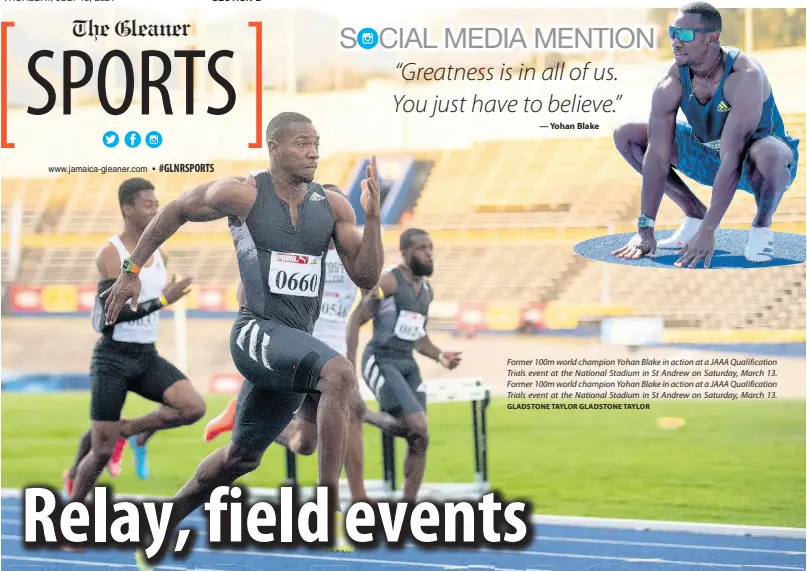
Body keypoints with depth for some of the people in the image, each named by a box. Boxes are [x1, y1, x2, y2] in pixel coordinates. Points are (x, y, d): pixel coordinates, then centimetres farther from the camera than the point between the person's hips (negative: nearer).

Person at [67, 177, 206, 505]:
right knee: (102, 451, -4)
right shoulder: (110, 254, -13)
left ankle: (130, 430, 6)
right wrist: (163, 300, -24)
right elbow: (114, 312, -21)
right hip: (114, 358, -6)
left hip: (148, 356, 6)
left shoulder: (159, 255, 8)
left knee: (194, 407, -19)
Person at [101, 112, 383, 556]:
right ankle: (329, 507, -33)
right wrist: (131, 271, 10)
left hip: (296, 344, 6)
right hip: (256, 332, -6)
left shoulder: (333, 206, 5)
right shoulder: (242, 194, -7)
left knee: (242, 456, 19)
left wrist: (372, 217, -11)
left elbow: (366, 277, 3)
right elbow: (175, 211, 8)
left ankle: (168, 516, 40)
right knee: (339, 373, -33)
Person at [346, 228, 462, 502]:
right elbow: (356, 320, -11)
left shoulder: (427, 290, 13)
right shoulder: (388, 282, -11)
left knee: (420, 441, 2)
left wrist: (440, 356, 6)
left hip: (408, 364, 8)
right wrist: (350, 368, -16)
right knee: (417, 426, -22)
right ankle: (364, 417, 1)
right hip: (381, 363, -8)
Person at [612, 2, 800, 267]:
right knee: (626, 136, -8)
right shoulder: (672, 82, -18)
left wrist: (707, 232, -43)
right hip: (709, 154, 6)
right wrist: (645, 230, -29)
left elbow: (731, 161, -39)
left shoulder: (745, 77, -33)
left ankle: (761, 227, -11)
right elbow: (657, 156, -22)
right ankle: (695, 213, 4)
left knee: (766, 154, -44)